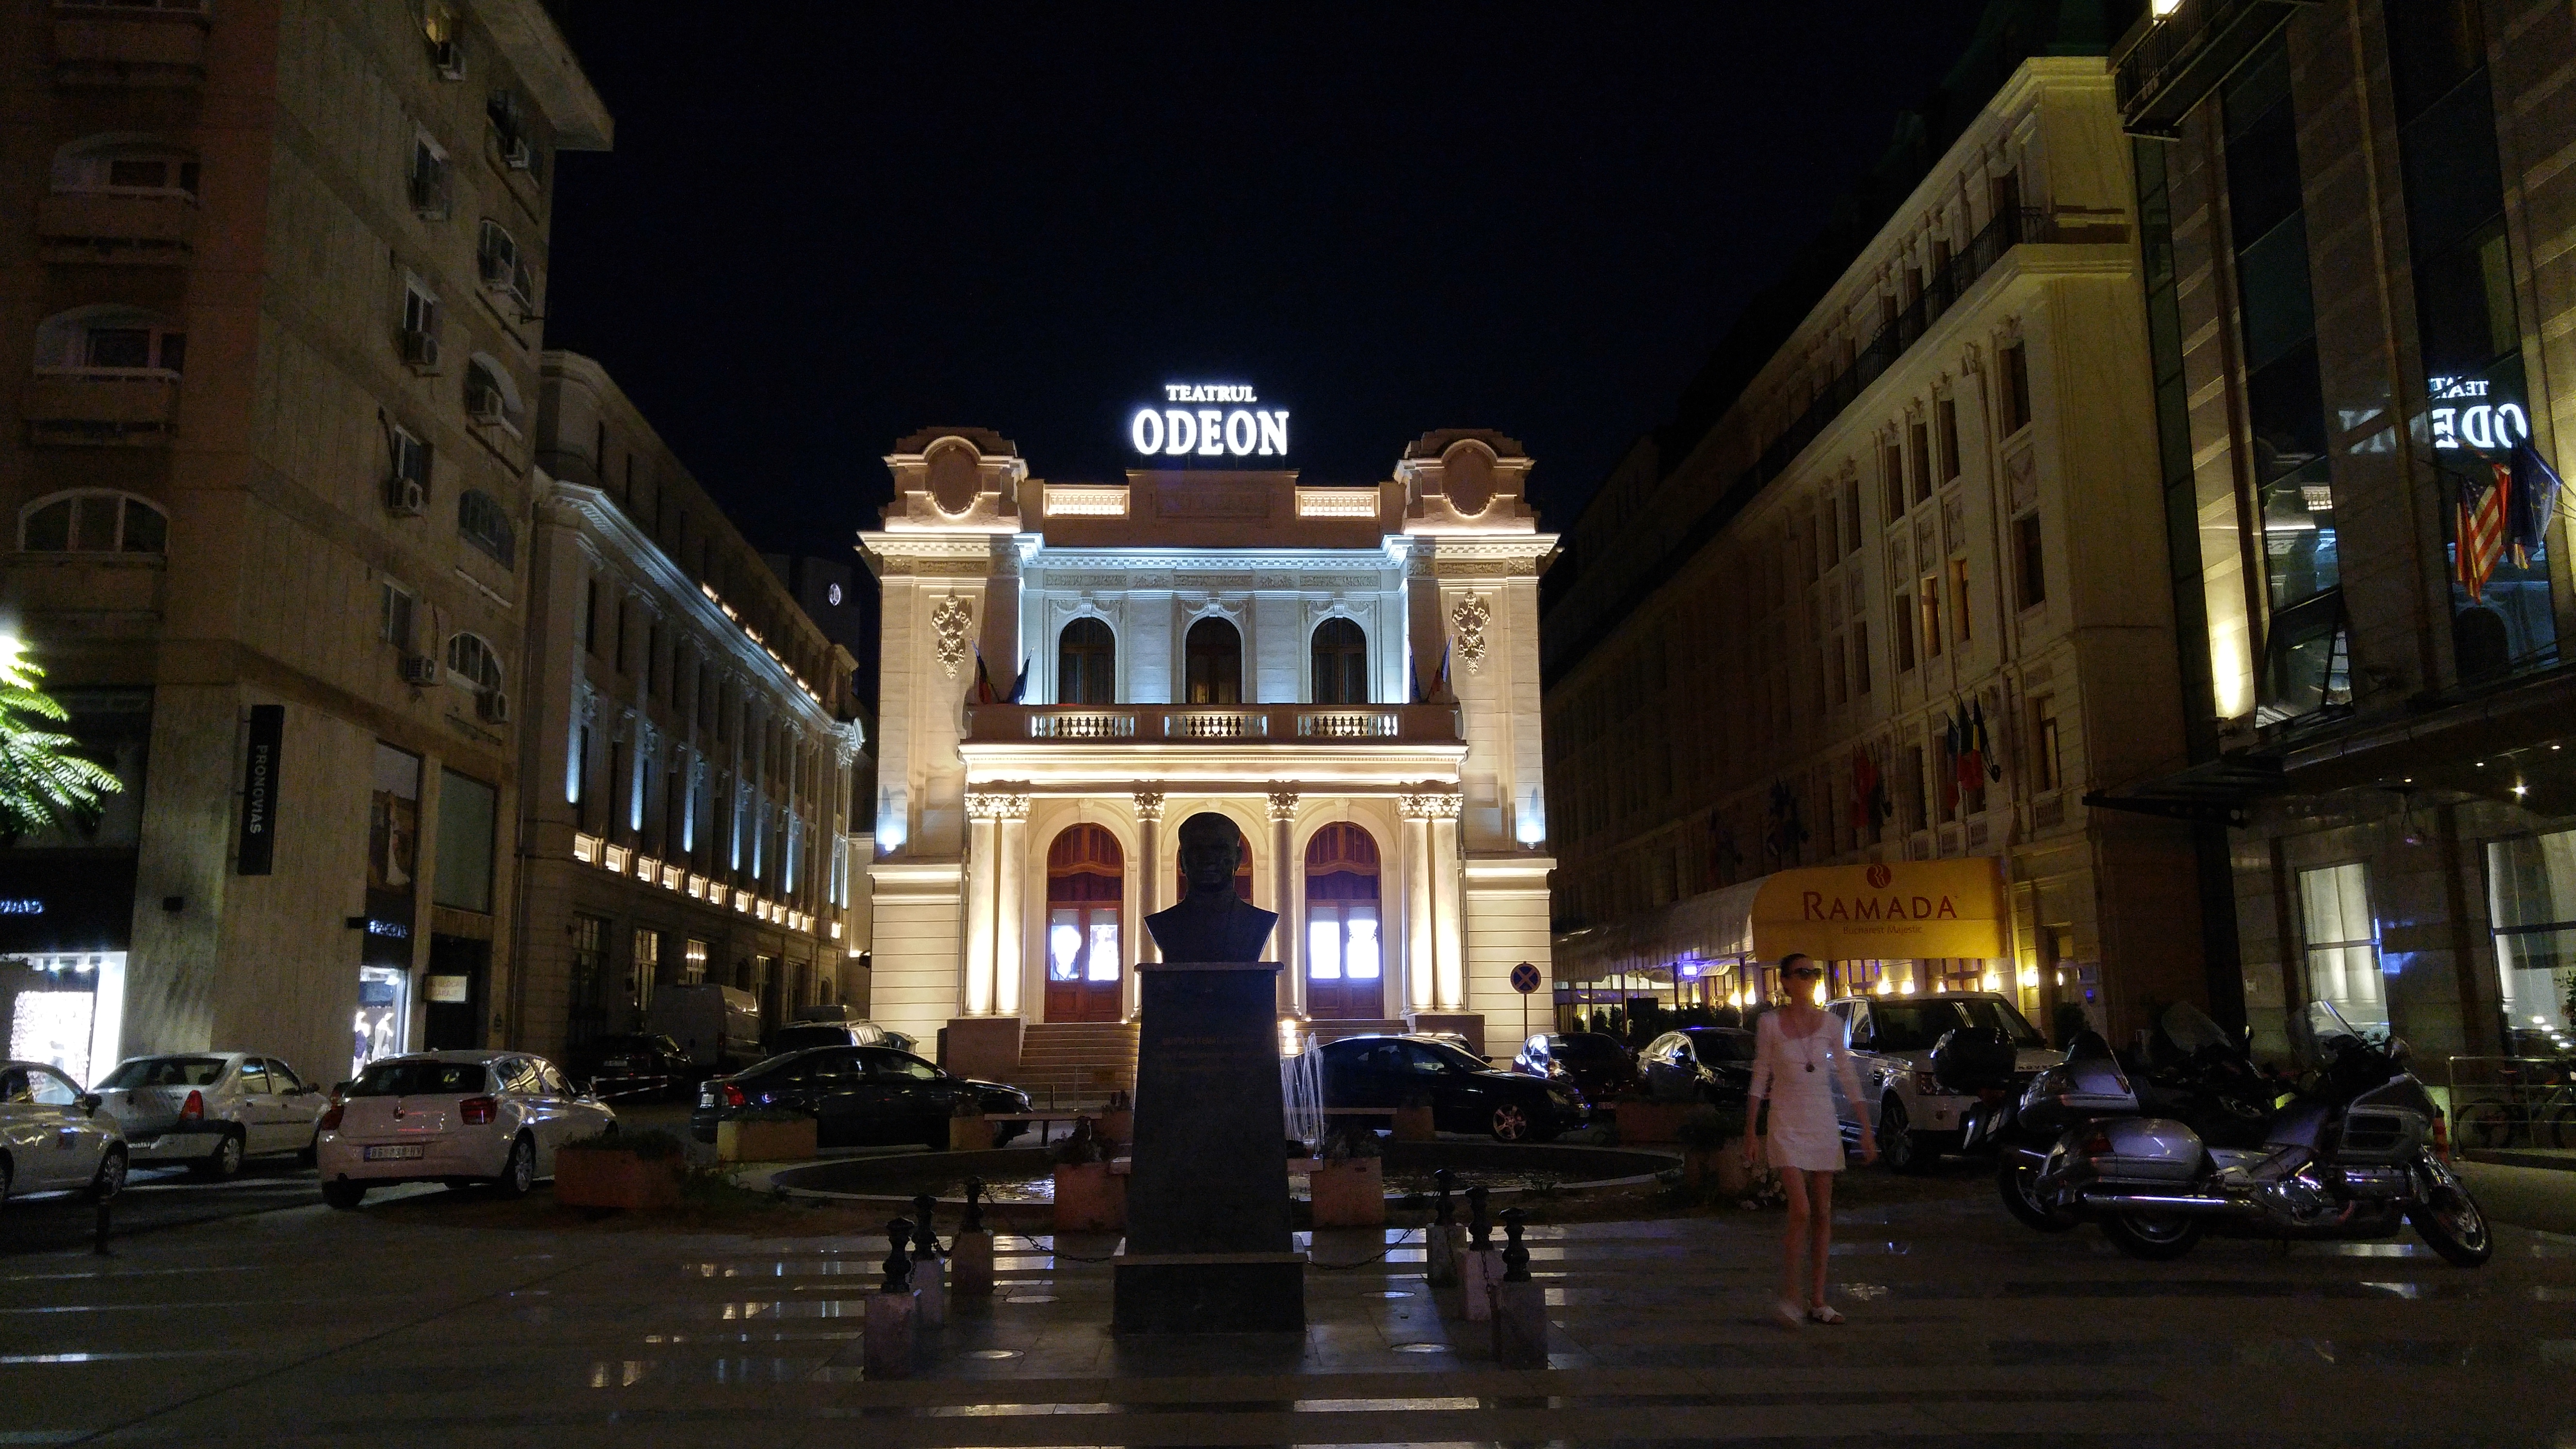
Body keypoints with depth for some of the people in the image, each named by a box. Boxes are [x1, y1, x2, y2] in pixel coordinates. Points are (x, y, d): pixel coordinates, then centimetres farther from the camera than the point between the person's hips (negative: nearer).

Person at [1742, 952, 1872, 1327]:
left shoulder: (1830, 1023, 3)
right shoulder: (1770, 1023, -4)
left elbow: (1849, 1078, 7)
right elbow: (1760, 1078, 1)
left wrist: (1866, 1131, 4)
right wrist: (1750, 1131, -2)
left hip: (1823, 1123, 3)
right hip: (1787, 1123, -3)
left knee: (1823, 1215, 6)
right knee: (1801, 1212, -14)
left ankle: (1817, 1302, 14)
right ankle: (1788, 1296, 0)